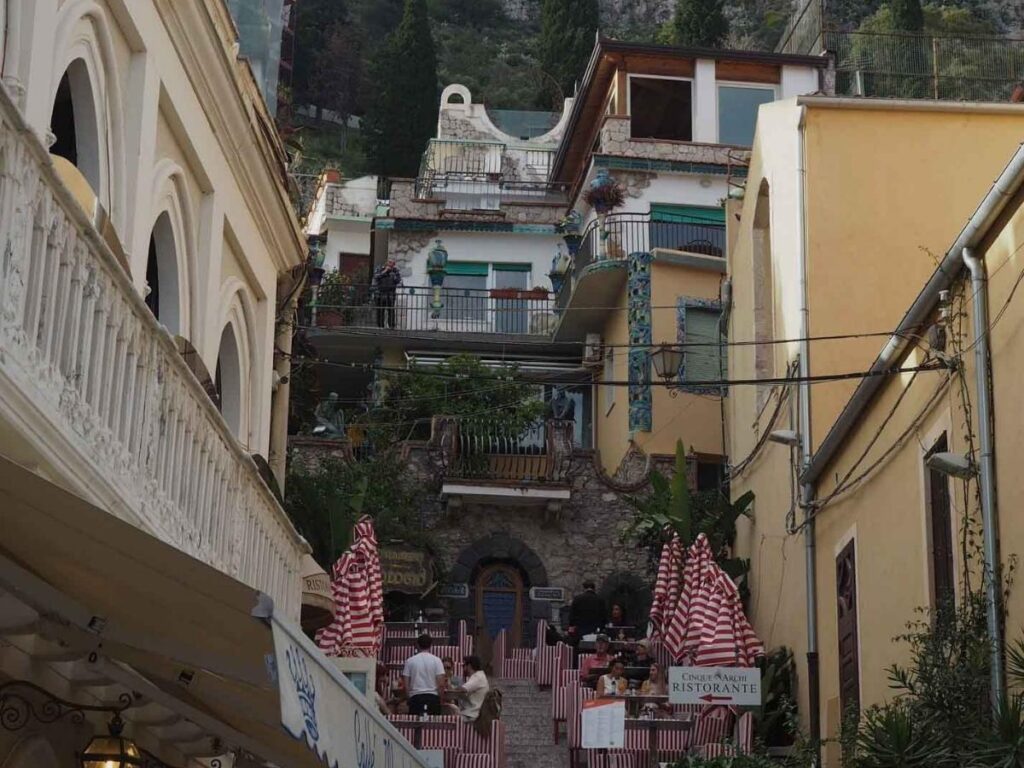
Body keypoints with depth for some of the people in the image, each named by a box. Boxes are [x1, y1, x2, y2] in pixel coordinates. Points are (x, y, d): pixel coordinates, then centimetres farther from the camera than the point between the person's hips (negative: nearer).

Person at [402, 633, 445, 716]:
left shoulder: (410, 661, 3)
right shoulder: (436, 660, 0)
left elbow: (406, 684, 1)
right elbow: (441, 684, -5)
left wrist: (408, 697, 13)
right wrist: (440, 698, 7)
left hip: (415, 697, 1)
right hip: (433, 696, -1)